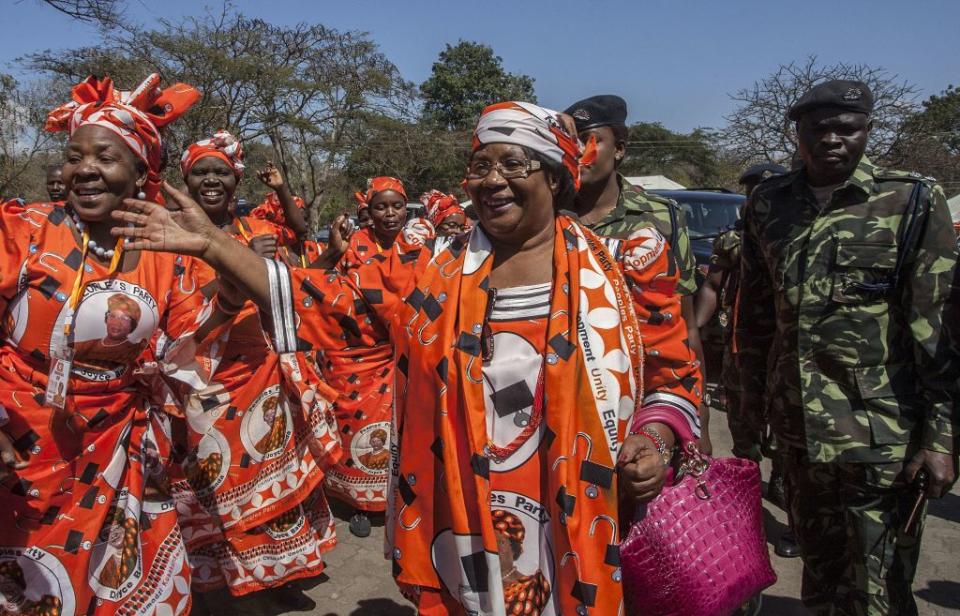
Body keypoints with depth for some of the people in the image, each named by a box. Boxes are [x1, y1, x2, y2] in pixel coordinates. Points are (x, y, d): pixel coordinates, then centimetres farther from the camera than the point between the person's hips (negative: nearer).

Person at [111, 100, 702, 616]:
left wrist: (654, 441, -12)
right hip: (464, 528, 2)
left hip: (582, 532, -1)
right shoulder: (436, 271, 1)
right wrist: (213, 245, -7)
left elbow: (674, 369, 6)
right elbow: (327, 299, -1)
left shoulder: (622, 264, -2)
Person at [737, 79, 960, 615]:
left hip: (881, 431, -4)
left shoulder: (913, 201, -6)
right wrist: (752, 399, 14)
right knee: (820, 568, 20)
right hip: (796, 424, 4)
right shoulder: (768, 203, 5)